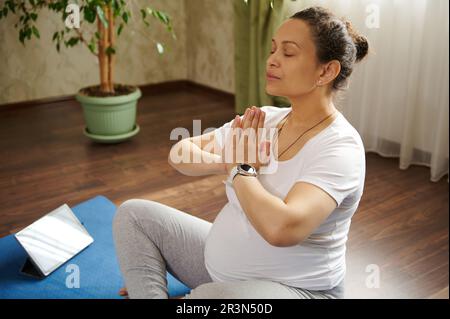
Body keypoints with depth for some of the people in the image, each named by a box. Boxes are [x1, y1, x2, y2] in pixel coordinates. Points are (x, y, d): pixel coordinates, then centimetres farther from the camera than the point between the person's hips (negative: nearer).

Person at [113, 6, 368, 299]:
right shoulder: (264, 120, 0)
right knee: (134, 214, 1)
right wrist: (223, 163, -19)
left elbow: (282, 227, -37)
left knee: (210, 296, -38)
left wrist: (239, 168, -19)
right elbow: (179, 152, 3)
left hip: (293, 287, -7)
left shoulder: (340, 147, -21)